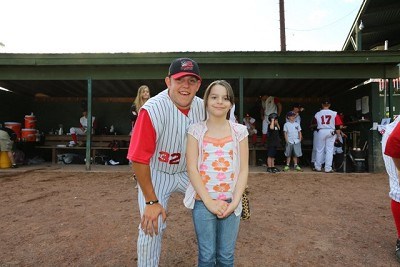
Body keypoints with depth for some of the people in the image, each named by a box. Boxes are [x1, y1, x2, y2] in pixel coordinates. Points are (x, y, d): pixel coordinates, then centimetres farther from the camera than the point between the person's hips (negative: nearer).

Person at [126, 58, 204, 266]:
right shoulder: (152, 110, -28)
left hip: (188, 172, 5)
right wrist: (151, 201, -20)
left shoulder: (203, 108, -11)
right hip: (156, 174, -4)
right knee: (152, 226, -9)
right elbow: (139, 159, -24)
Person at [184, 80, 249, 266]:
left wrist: (235, 201, -9)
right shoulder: (196, 130, -3)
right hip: (203, 202, -1)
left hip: (230, 202, 2)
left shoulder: (239, 131, 2)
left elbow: (243, 169, 1)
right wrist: (209, 201, -13)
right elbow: (192, 169, -7)